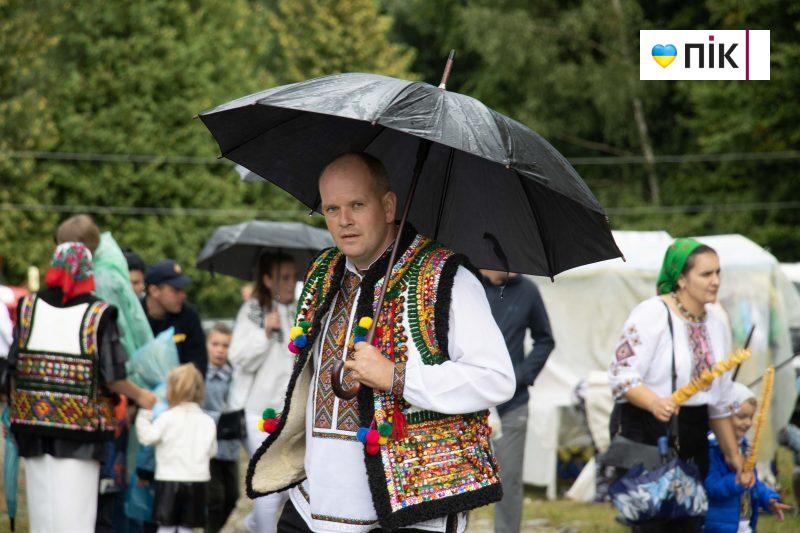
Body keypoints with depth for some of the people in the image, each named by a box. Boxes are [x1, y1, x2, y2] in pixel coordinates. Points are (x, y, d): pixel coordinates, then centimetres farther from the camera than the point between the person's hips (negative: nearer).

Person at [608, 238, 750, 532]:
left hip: (693, 437, 7)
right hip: (645, 433, -7)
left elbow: (721, 399, 20)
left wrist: (733, 453, 21)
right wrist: (655, 403, -35)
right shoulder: (652, 314, -11)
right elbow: (621, 375, -17)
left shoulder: (716, 321, 12)